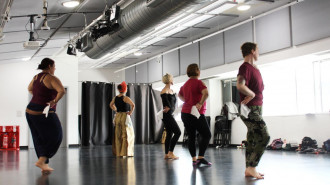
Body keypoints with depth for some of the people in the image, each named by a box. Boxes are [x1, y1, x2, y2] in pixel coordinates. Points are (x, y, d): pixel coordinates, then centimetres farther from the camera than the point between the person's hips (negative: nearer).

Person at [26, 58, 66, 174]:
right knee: (55, 137, 7)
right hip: (43, 113, -8)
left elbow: (29, 89, 32)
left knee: (40, 140, 14)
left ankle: (44, 166, 19)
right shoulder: (51, 78, -12)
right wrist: (55, 101, -18)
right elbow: (62, 91, -29)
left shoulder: (36, 77, 12)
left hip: (30, 111, 8)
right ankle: (41, 160, -2)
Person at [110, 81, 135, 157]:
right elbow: (133, 105, -27)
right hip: (125, 116, -6)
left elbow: (111, 105, 23)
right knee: (126, 135, 1)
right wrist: (131, 111, -13)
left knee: (118, 135, 12)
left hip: (117, 117, 6)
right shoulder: (125, 98, -14)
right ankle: (125, 152, -1)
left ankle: (118, 152, 16)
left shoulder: (115, 98, 5)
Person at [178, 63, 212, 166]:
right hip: (196, 113, -8)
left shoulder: (186, 84, 16)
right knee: (206, 135, 1)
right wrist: (200, 103, -17)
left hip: (185, 113, 8)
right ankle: (200, 158, -6)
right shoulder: (198, 82, -10)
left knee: (191, 137, 9)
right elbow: (206, 93, -27)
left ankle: (194, 160, 8)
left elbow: (180, 95, 33)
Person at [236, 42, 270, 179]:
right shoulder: (245, 67, -13)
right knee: (264, 137, -13)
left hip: (256, 108, 9)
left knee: (252, 140, 10)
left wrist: (251, 95, 3)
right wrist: (252, 94, -13)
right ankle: (251, 167, -8)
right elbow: (240, 85, -30)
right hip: (250, 110, -9)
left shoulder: (254, 68, 16)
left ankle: (249, 169, 15)